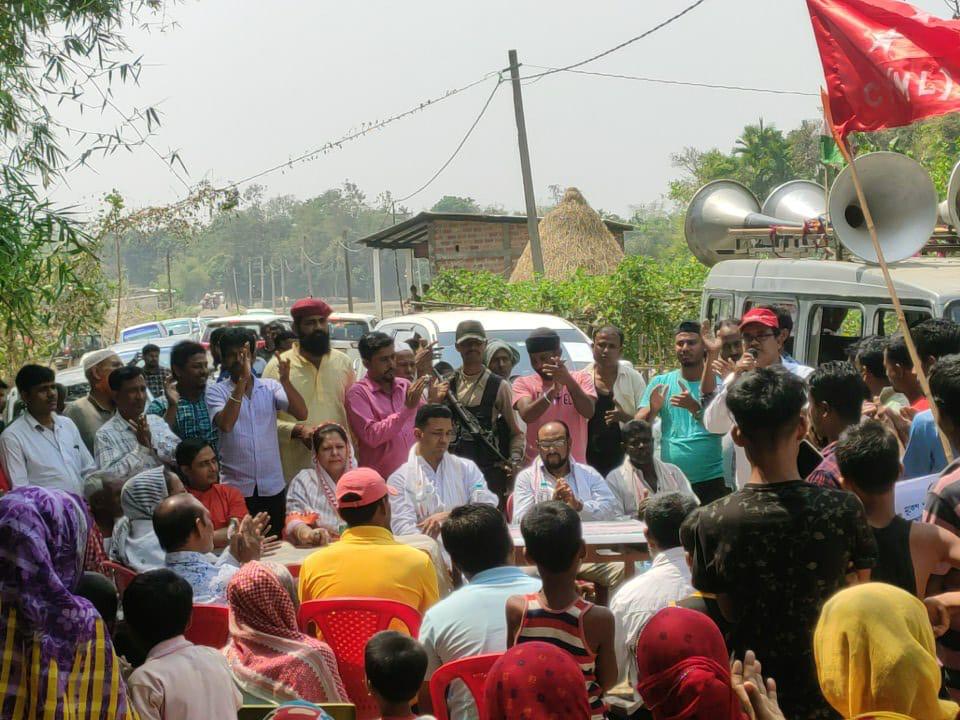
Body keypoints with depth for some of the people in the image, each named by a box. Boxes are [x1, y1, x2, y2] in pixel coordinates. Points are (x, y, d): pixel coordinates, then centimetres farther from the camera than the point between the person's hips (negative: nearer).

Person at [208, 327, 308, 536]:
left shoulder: (270, 387, 5)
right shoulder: (216, 391, -1)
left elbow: (301, 414, -9)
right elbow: (226, 424, -20)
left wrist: (285, 380, -24)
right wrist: (242, 381, -23)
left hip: (273, 487, 2)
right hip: (236, 487, -2)